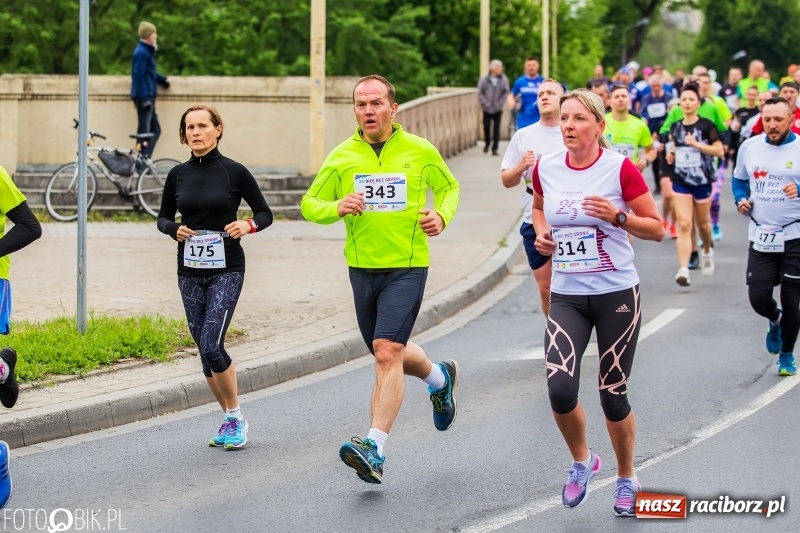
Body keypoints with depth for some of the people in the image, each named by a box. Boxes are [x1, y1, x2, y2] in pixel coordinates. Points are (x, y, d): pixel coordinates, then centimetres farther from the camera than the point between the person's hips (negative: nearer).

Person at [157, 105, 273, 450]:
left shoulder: (234, 172, -5)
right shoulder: (178, 175, 5)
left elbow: (265, 214, 3)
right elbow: (162, 218, 15)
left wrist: (248, 225, -17)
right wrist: (174, 229, -6)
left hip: (226, 270, -4)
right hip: (190, 271, 4)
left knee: (212, 346, -16)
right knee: (205, 350, 6)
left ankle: (236, 417, 1)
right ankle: (229, 419, 21)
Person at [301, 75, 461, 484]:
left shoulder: (421, 152, -1)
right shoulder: (342, 157, 1)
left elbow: (449, 187, 16)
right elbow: (309, 204, 6)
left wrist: (442, 216, -5)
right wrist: (337, 208, -16)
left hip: (407, 266, -4)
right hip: (362, 267, 4)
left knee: (388, 352, -17)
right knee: (386, 353, 17)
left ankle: (374, 449, -19)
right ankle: (439, 378, 50)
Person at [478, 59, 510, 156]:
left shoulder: (504, 79, -4)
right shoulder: (484, 79, -5)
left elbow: (506, 92, -1)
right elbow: (480, 93, -3)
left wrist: (500, 103, -9)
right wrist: (485, 103, -11)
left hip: (498, 109, 0)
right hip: (487, 109, 0)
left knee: (496, 129, 0)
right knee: (486, 126, 4)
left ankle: (495, 148, 5)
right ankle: (487, 143, 29)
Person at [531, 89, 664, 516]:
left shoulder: (620, 169, -11)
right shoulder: (546, 168, 0)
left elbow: (656, 228, -5)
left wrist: (618, 216, -22)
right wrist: (541, 232, 2)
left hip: (616, 294, -3)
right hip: (566, 296, 3)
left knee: (613, 394, 4)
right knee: (560, 389, -14)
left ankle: (626, 479, 29)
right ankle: (582, 461, 15)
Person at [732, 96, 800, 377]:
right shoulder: (749, 147, 4)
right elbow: (739, 179, 20)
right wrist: (741, 200, 1)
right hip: (760, 236, 3)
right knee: (758, 298, -3)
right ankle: (775, 321, 34)